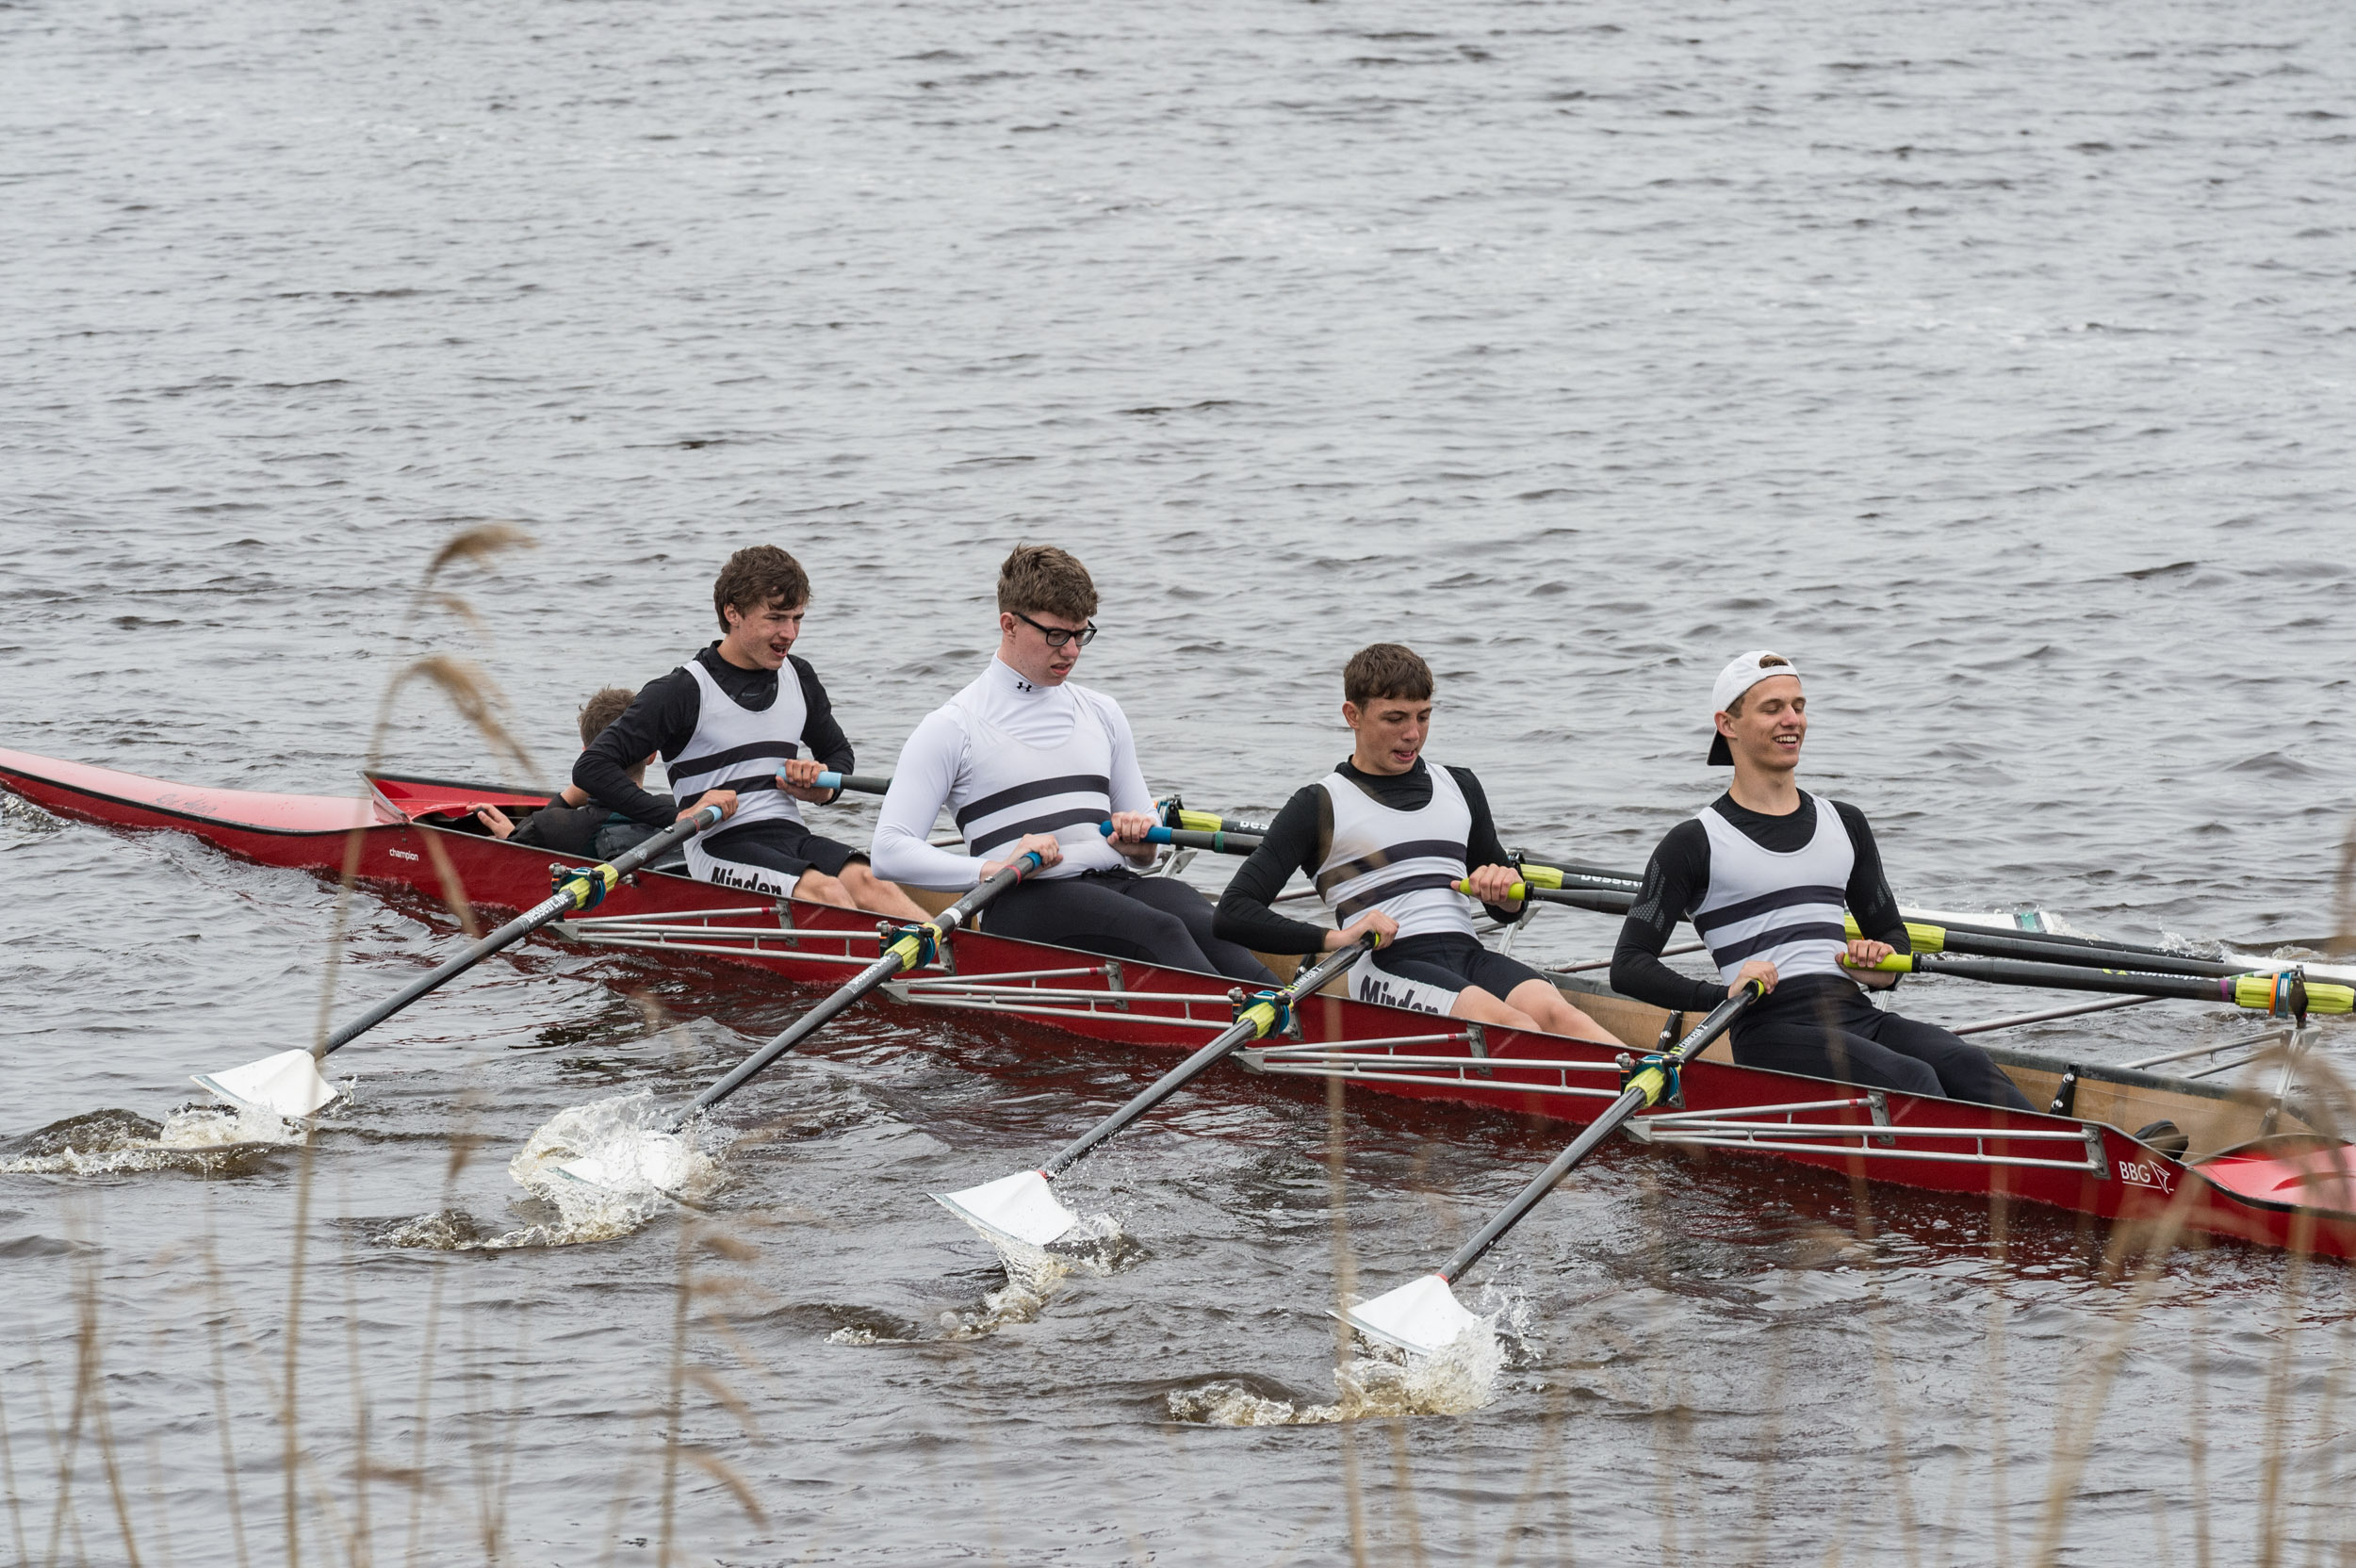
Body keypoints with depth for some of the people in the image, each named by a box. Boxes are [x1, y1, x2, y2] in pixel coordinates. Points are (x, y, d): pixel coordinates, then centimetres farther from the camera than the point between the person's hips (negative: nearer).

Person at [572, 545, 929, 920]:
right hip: (721, 848, -6)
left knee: (863, 881, -28)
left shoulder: (800, 679, 14)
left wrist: (823, 787, 8)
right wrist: (679, 816, -18)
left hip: (792, 834, 6)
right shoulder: (684, 692, -5)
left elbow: (837, 750, 33)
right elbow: (591, 768, -10)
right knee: (825, 890, -33)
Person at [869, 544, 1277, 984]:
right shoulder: (954, 728, 6)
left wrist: (1140, 844, 2)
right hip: (1022, 904, -5)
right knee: (1160, 931, -34)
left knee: (1203, 924, -30)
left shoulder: (1102, 714, 23)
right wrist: (996, 869, -17)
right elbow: (889, 852, -3)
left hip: (1115, 882, 5)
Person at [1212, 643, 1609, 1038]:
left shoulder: (1460, 788, 25)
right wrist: (1336, 939, -14)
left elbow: (1508, 910, 34)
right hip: (1383, 970, -5)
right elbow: (1233, 913, 0)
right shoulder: (1320, 805, 9)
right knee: (1506, 1022, -36)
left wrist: (1505, 887, 8)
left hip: (1469, 957, 5)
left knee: (1552, 1013, -31)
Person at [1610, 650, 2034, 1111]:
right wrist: (1723, 995, -18)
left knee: (1964, 1066, -27)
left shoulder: (1844, 825, 22)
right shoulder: (1697, 843, 5)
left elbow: (1890, 933, 31)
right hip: (1772, 1031, -5)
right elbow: (1629, 965, -1)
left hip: (1858, 1016, 5)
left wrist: (1882, 965, 4)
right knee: (1912, 1080, -32)